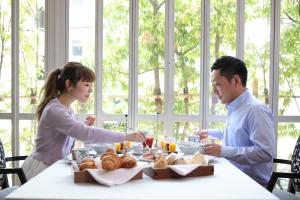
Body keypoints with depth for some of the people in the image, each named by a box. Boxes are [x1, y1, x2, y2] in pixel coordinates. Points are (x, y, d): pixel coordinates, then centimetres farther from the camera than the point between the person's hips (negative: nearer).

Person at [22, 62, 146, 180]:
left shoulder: (67, 108, 6)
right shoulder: (55, 111, -23)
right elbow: (86, 134, -34)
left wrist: (84, 125, -3)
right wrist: (126, 137, -36)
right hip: (41, 168, -8)